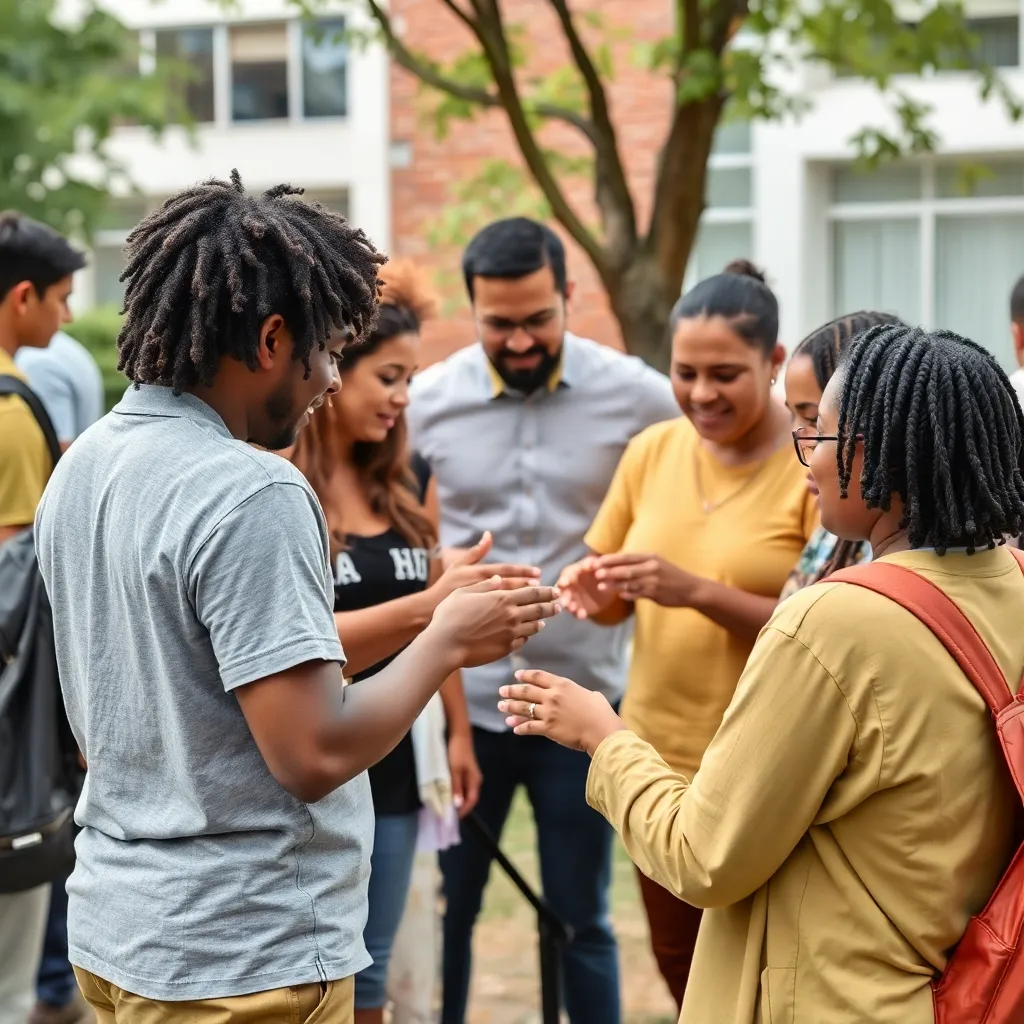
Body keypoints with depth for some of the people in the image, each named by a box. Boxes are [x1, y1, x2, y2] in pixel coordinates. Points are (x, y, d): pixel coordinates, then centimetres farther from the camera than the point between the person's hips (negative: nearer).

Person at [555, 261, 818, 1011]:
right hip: (660, 761, 5)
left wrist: (697, 590, -26)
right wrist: (594, 590, -12)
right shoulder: (652, 451, 3)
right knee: (682, 972, 18)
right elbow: (617, 601, 11)